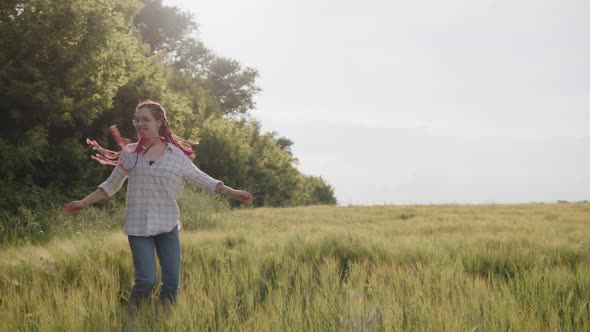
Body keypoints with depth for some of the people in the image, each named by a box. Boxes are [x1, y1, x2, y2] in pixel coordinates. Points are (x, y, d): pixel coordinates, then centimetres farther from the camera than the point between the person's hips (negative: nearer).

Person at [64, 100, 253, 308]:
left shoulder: (176, 154, 4)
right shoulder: (129, 152, 5)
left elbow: (202, 180, 7)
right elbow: (111, 185, 15)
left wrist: (233, 193, -1)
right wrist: (83, 203, 13)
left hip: (168, 225, 1)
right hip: (138, 226, -1)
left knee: (172, 281, 0)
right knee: (146, 280, -11)